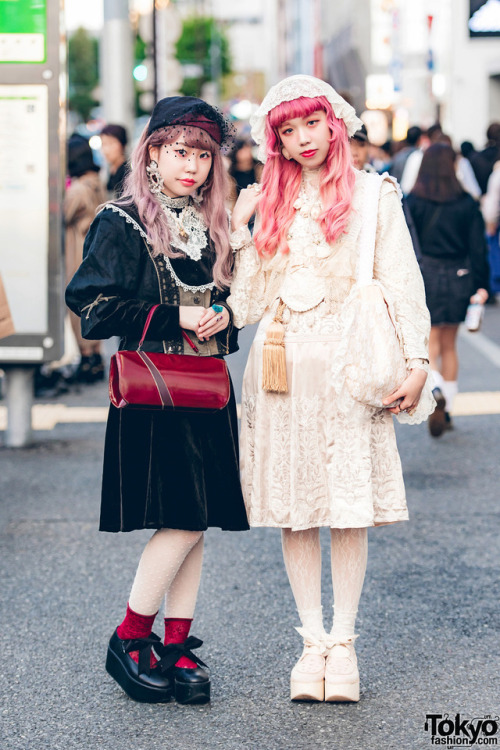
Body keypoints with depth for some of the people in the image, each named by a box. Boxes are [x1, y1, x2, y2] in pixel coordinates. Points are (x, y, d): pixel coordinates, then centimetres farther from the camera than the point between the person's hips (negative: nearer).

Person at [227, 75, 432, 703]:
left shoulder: (373, 194, 5)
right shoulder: (264, 203, 12)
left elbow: (402, 281, 2)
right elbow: (247, 303, 8)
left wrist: (417, 361, -6)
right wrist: (237, 230, 2)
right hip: (281, 368, 3)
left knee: (349, 508, -2)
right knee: (293, 510, 3)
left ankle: (343, 642, 6)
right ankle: (312, 642, 11)